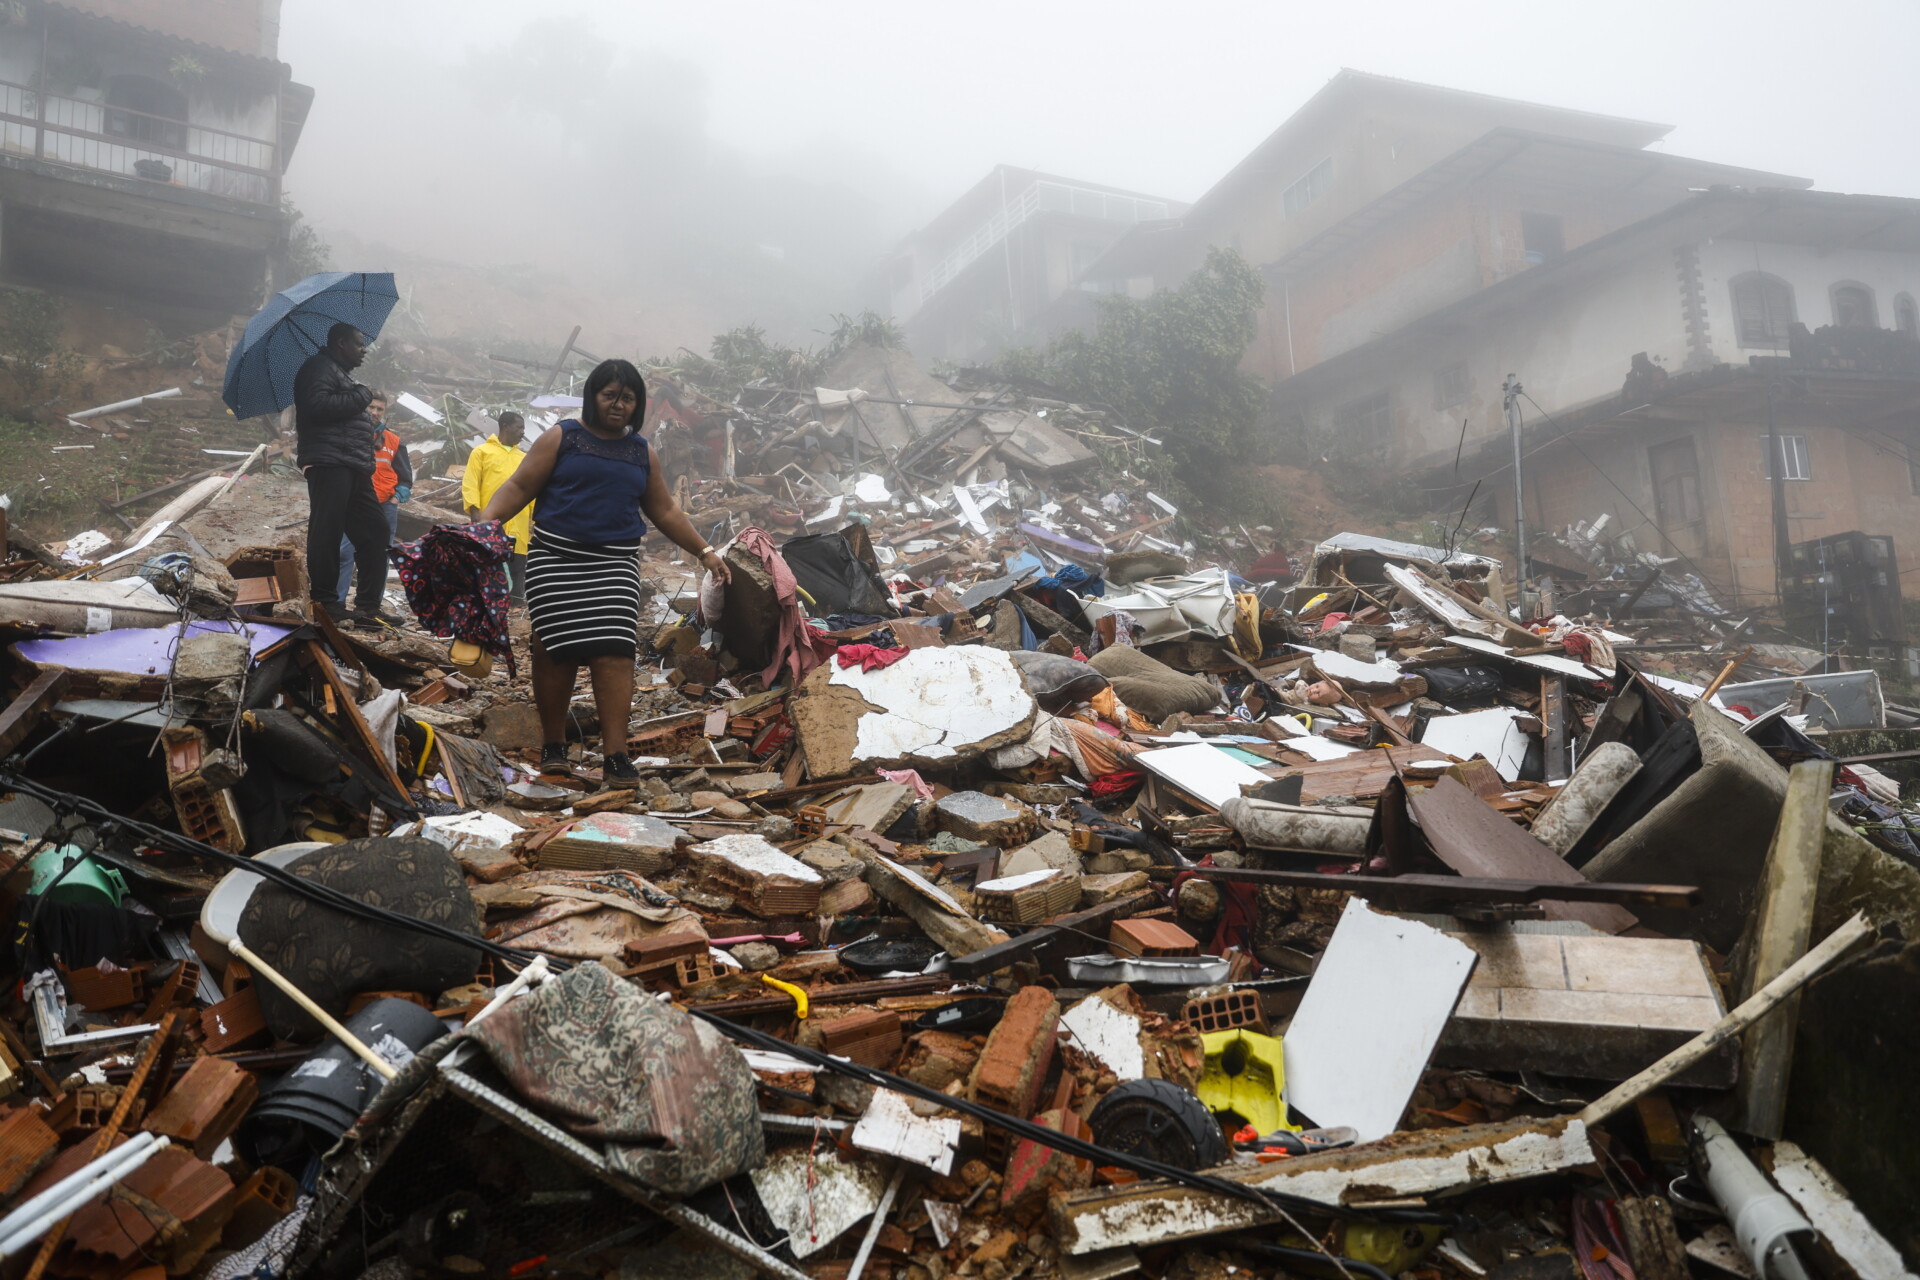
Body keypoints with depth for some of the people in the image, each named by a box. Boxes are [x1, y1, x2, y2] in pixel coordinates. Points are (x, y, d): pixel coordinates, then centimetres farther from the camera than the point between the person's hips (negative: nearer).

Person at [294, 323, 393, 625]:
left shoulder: (342, 375, 28)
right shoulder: (319, 368, -2)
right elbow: (317, 405, -19)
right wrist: (361, 395, -10)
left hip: (353, 469, 10)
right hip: (328, 464, -10)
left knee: (375, 531, 5)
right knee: (327, 532, -10)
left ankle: (370, 607, 7)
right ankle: (325, 601, -7)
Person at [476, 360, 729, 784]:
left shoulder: (641, 453, 16)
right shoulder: (561, 439, 5)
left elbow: (665, 511, 21)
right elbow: (519, 487, 0)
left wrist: (705, 551, 15)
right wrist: (485, 520, -16)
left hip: (615, 565, 2)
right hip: (556, 559, -2)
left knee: (614, 653, -10)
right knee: (555, 650, -1)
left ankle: (615, 755, -11)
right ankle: (553, 745, 16)